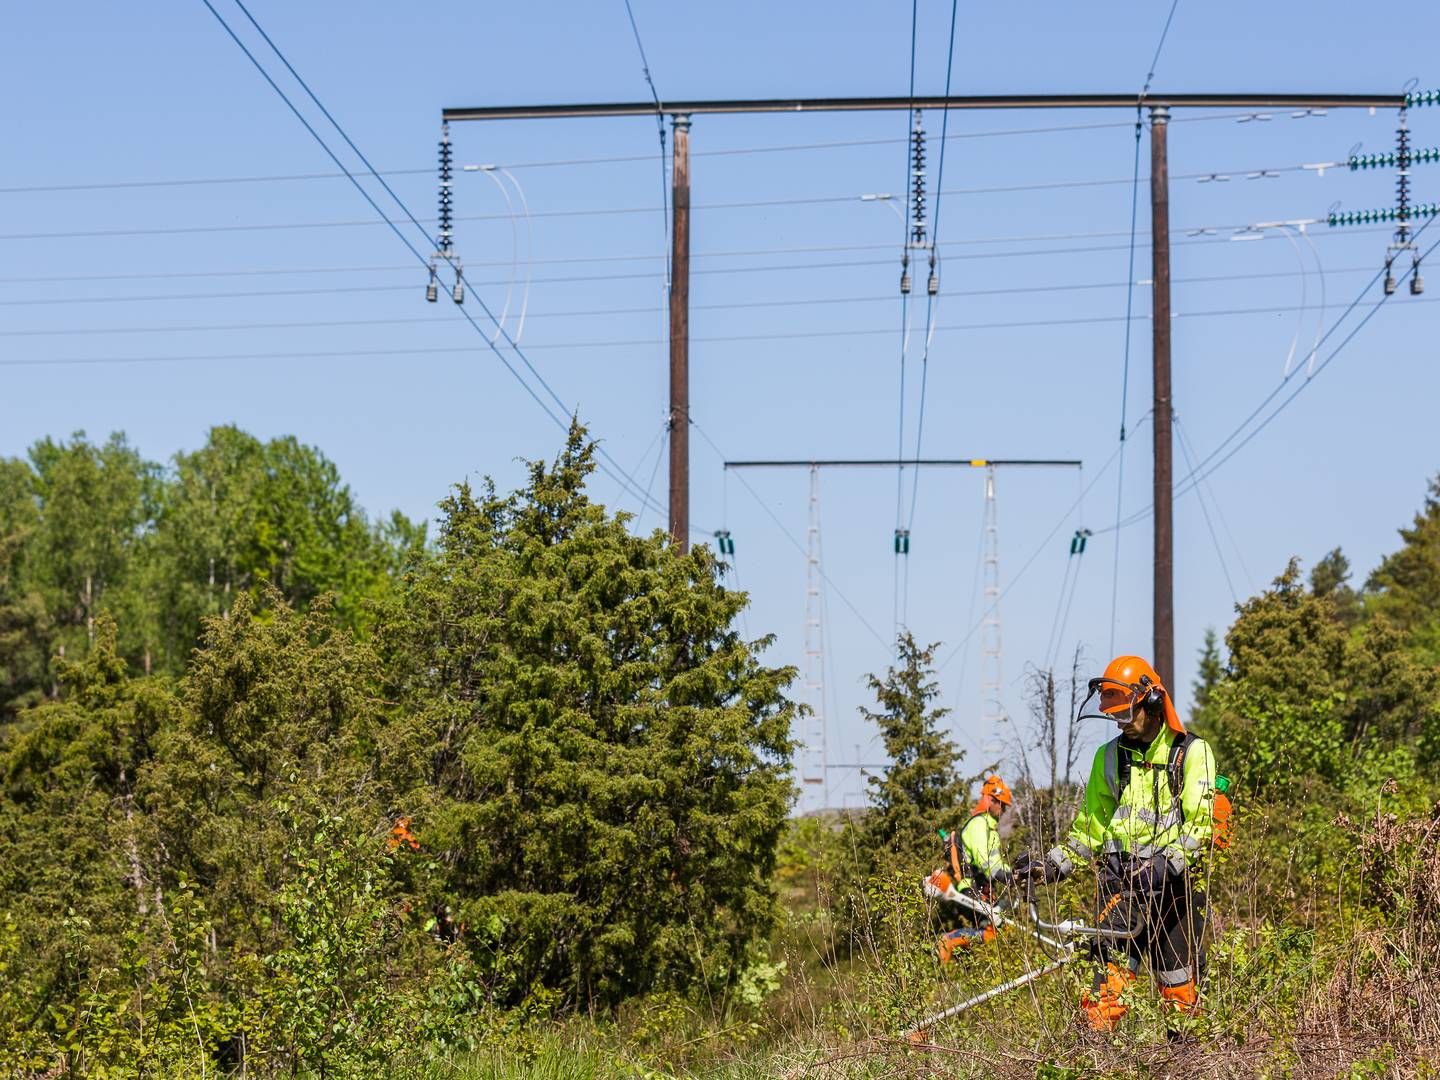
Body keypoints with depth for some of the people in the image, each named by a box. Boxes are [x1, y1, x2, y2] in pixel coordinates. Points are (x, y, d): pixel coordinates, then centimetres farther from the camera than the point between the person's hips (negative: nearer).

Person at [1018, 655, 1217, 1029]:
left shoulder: (1192, 753, 1)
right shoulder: (1109, 757, 16)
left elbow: (1200, 823, -7)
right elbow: (1091, 825, 22)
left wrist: (1167, 864, -22)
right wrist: (1052, 864, 10)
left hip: (1174, 882, -2)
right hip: (1121, 880, 3)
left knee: (1180, 984, 1)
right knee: (1112, 970, -13)